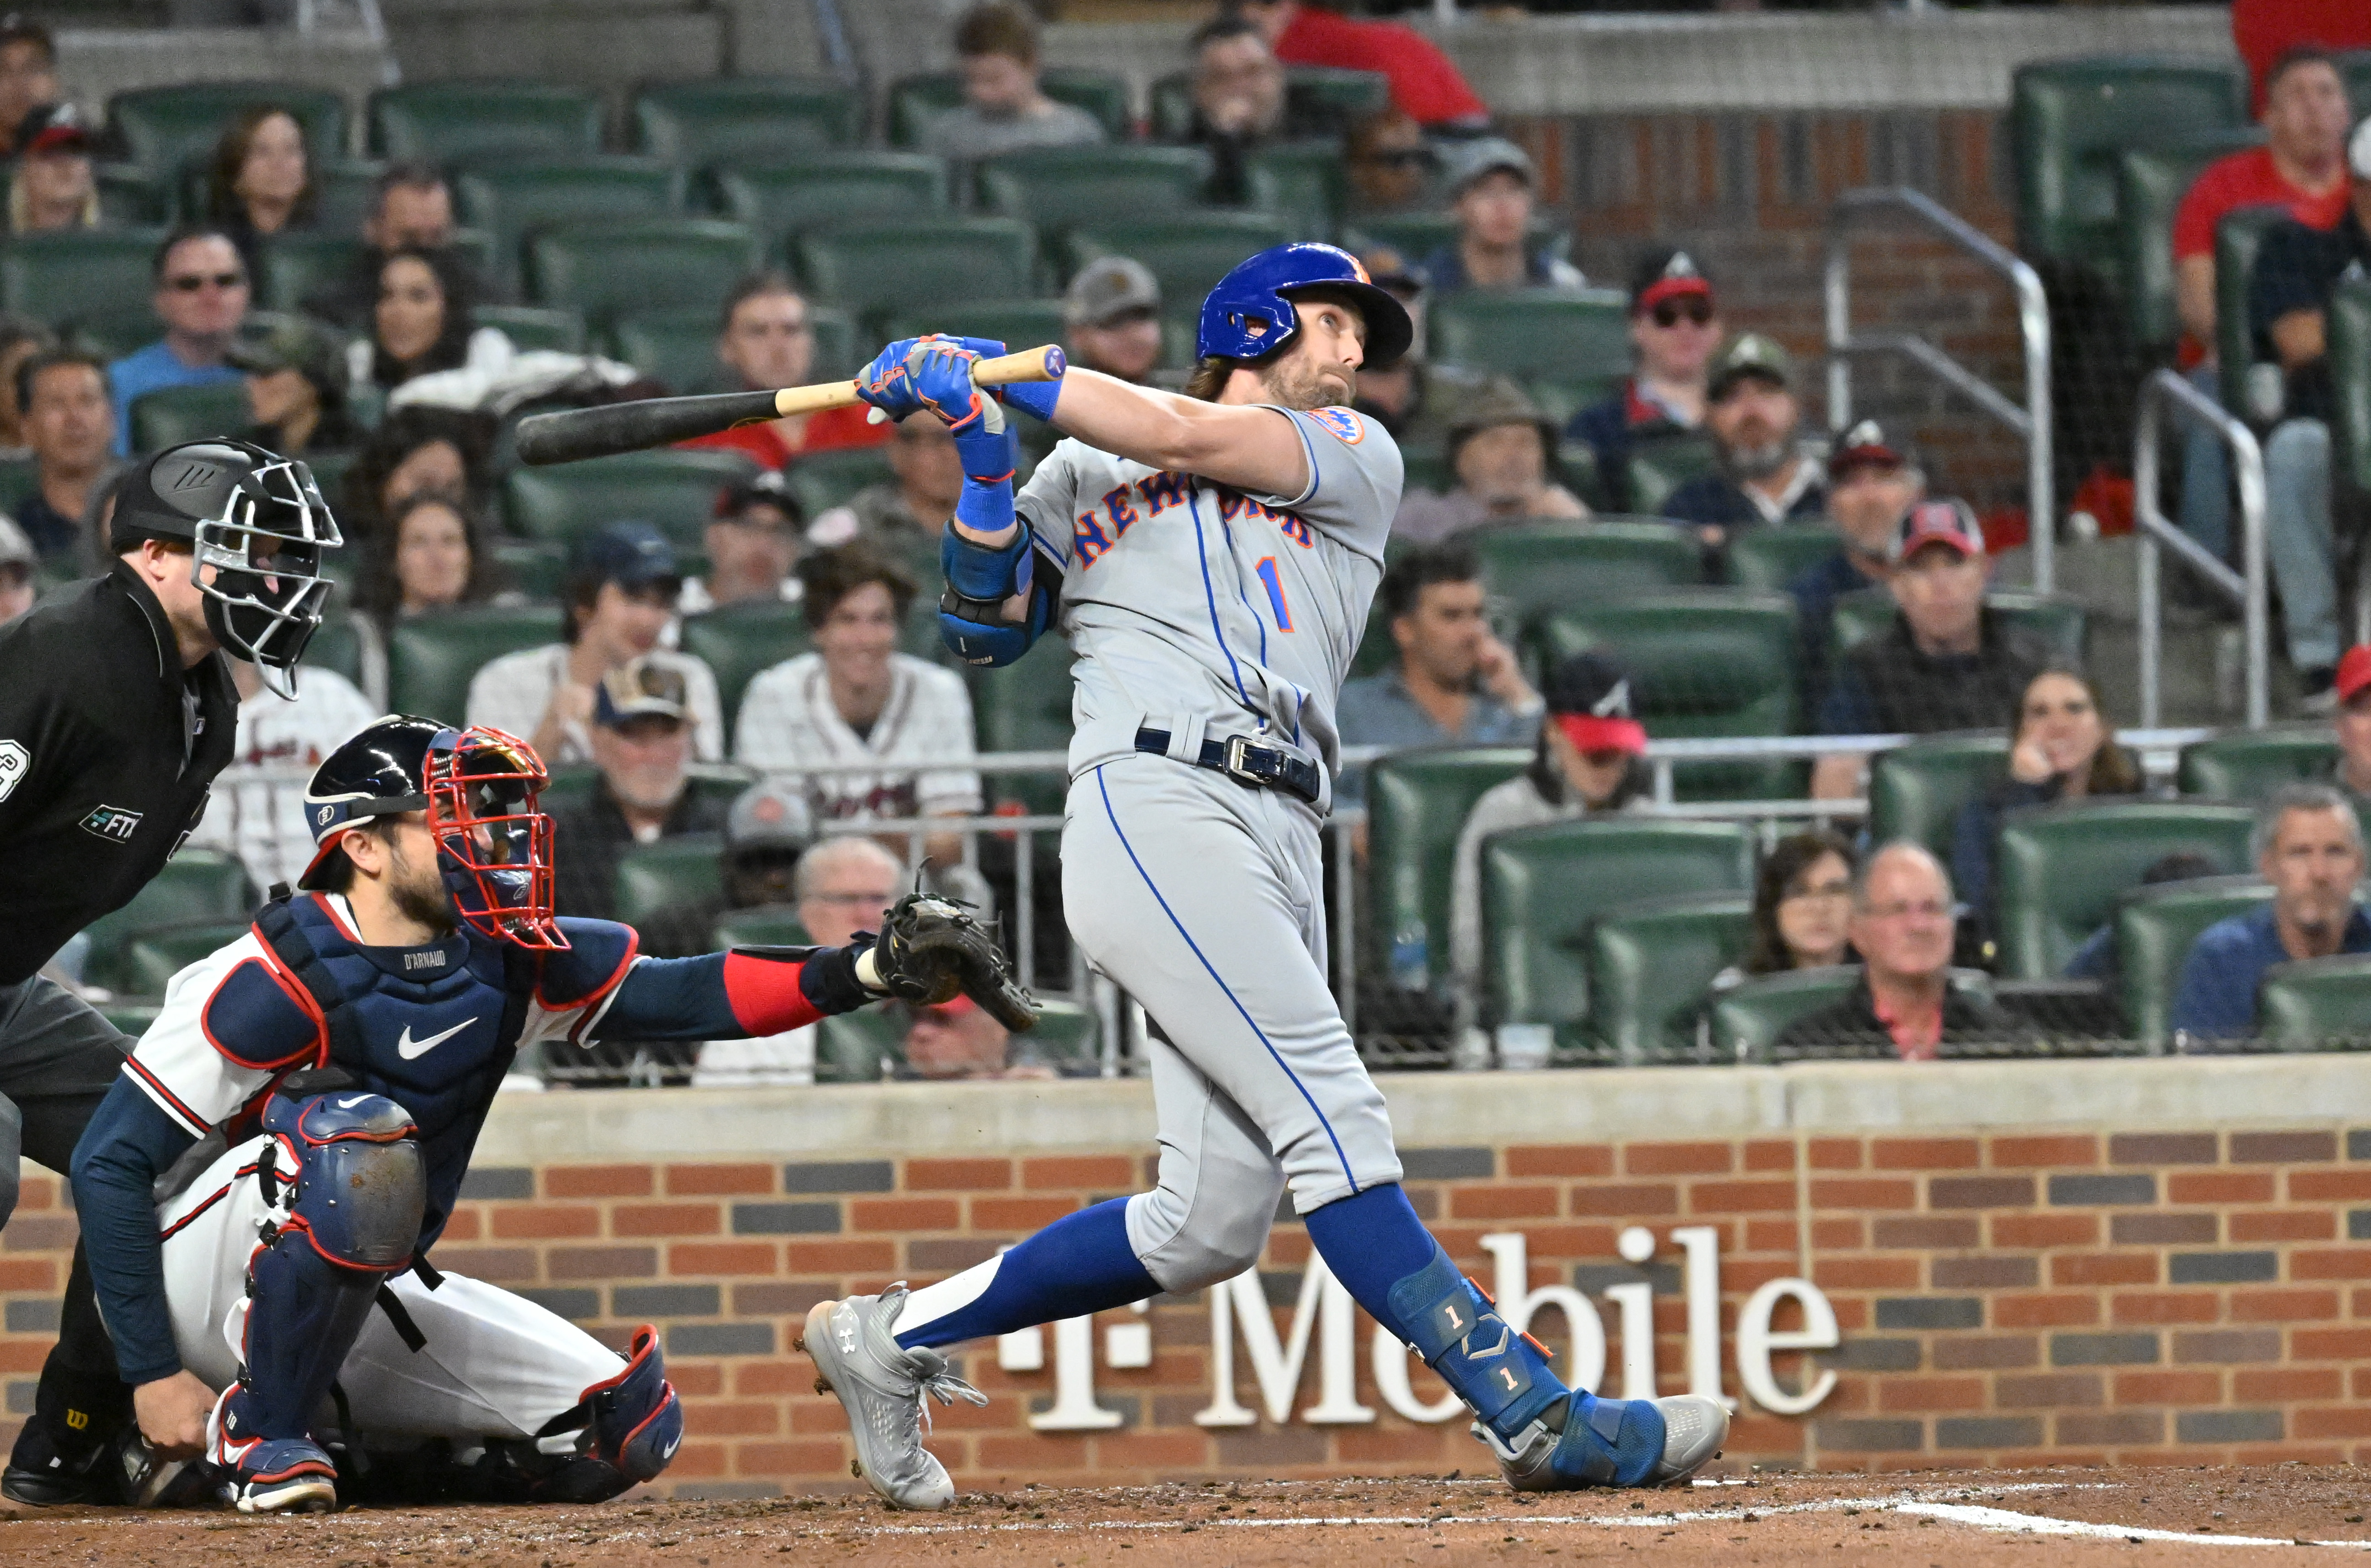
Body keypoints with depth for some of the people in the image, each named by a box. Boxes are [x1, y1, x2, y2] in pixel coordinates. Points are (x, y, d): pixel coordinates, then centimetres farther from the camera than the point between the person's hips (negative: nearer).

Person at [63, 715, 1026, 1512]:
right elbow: (109, 1164, -21)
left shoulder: (509, 960, -4)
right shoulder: (279, 984, -23)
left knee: (628, 1429, -3)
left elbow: (679, 998, -11)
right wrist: (153, 1375, -24)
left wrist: (873, 971, -27)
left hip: (359, 1307, 7)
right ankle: (258, 1437, -20)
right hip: (197, 1288, -7)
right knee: (364, 1142, -36)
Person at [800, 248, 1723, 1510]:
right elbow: (982, 627, 11)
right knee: (1331, 1119, -17)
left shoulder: (1356, 462, 21)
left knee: (1210, 1225, -1)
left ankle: (897, 1335, 12)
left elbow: (1192, 438, 5)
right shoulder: (1087, 473, 19)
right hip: (1154, 804, -5)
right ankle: (1536, 1418, -24)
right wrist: (985, 463, -1)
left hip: (1278, 840, 5)